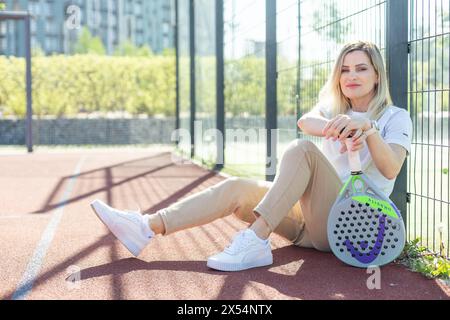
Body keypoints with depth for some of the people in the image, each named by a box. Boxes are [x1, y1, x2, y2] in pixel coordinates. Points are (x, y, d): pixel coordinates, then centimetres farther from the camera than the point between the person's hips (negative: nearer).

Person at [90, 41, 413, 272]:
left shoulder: (396, 117, 5)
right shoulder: (334, 109, 17)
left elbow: (391, 169, -15)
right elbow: (306, 121, -10)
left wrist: (368, 129, -33)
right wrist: (336, 127, -34)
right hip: (313, 222, 5)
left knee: (302, 149, -28)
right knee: (237, 188, -14)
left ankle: (256, 240, -37)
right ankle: (146, 227, -25)